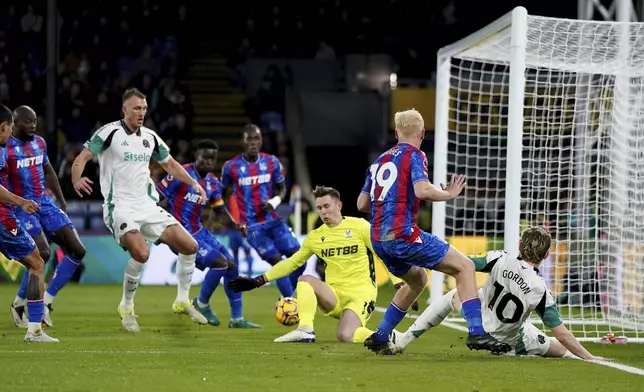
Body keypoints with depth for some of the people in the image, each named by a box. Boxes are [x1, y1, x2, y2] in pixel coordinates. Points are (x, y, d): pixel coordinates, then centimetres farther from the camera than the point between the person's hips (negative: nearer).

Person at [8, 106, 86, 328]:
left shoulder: (39, 143, 11)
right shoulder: (6, 148, -11)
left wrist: (62, 201, 25)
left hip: (46, 203, 7)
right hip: (22, 207, -7)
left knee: (77, 251, -2)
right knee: (42, 253, -24)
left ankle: (47, 301, 5)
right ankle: (18, 304, -4)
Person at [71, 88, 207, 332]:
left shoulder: (150, 137, 10)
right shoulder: (110, 132, -8)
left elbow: (169, 164, 25)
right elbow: (82, 158, -13)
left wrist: (193, 183, 13)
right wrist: (77, 181, -33)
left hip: (147, 205, 6)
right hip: (120, 208, -6)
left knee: (189, 246, -3)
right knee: (141, 253, -29)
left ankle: (182, 301, 17)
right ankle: (126, 307, -6)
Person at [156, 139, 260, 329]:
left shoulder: (213, 183, 7)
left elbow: (221, 213, 13)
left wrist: (236, 226, -7)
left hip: (198, 230, 8)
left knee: (231, 265, 5)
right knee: (220, 262, -18)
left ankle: (236, 319, 15)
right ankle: (201, 304, 5)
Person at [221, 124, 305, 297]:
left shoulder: (272, 162, 1)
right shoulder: (231, 167, -6)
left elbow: (281, 188, 12)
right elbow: (223, 195, 9)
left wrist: (275, 201, -9)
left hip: (272, 219, 4)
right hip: (252, 224, -4)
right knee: (278, 262, -15)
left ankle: (287, 300, 17)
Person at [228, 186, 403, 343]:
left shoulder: (359, 226, -4)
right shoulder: (315, 237, 8)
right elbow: (291, 263, 14)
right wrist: (258, 281, 7)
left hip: (360, 295, -5)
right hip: (334, 297, 5)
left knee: (345, 336, -30)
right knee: (305, 279, -22)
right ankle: (305, 331, -28)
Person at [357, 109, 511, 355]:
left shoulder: (380, 160, 18)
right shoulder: (414, 155, -2)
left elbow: (362, 204, 20)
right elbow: (422, 190, -20)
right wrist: (449, 194, -2)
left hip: (378, 239, 8)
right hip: (403, 234, -8)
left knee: (417, 280, 31)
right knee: (464, 267, -2)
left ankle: (380, 337, 27)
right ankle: (476, 333, -16)